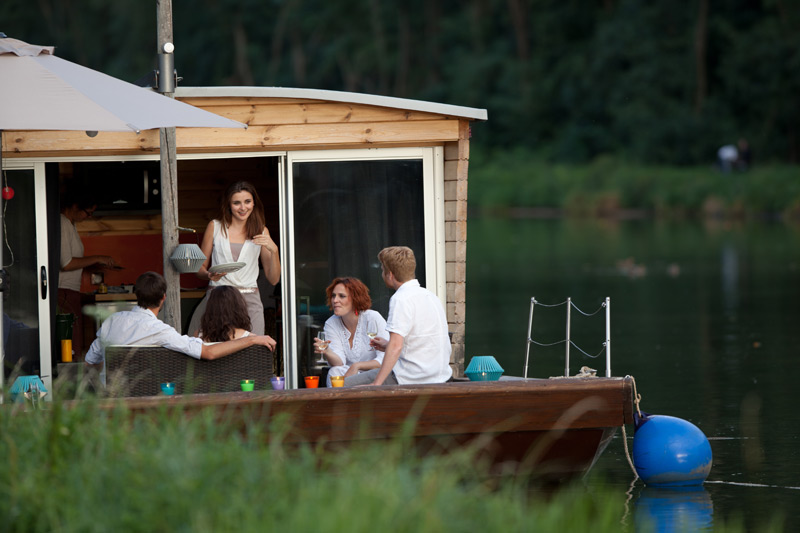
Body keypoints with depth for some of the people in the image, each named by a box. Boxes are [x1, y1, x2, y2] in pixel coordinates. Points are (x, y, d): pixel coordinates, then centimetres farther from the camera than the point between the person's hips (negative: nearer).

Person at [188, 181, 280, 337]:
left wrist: (274, 250, -6)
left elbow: (273, 279, 9)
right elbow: (200, 268, 10)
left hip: (250, 302, 1)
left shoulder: (261, 232, 12)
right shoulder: (215, 227, 8)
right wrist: (210, 275, -12)